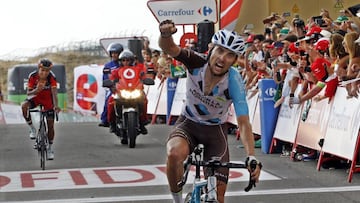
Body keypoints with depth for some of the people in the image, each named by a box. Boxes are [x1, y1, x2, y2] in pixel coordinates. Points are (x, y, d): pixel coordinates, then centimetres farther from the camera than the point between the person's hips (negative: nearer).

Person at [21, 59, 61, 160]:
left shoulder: (52, 77, -26)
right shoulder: (33, 76, -23)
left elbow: (54, 92, -35)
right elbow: (28, 93, -23)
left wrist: (55, 106, -50)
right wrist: (37, 90, -45)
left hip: (48, 99, -1)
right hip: (36, 97, 1)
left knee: (50, 125, -3)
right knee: (24, 106, -32)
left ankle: (50, 149, 15)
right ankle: (32, 129, -12)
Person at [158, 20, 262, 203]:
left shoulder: (234, 81, -26)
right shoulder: (197, 63, -24)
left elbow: (243, 123, -30)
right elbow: (168, 48, -40)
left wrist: (252, 157, -45)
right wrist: (165, 34, -65)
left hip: (216, 129, 0)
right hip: (188, 123, 0)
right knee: (174, 154, -35)